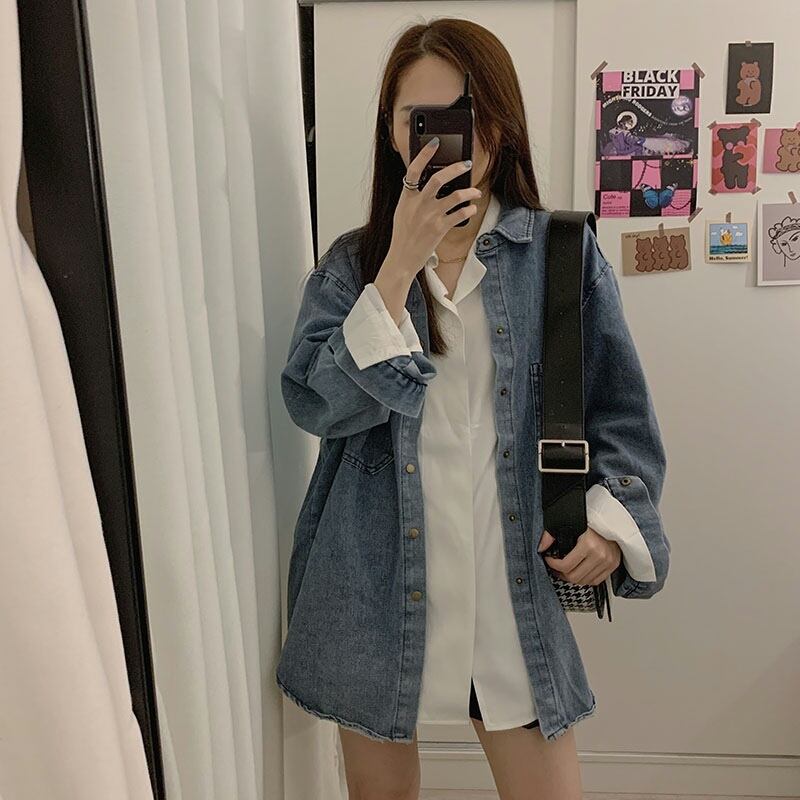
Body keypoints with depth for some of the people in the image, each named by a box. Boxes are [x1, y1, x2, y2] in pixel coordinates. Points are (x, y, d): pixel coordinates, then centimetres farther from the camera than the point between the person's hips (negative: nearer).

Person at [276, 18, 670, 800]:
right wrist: (401, 268, -20)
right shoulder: (352, 262, 0)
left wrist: (612, 519, -14)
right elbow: (315, 404, -15)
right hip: (377, 589, 1)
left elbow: (620, 413, 1)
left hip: (514, 583, 0)